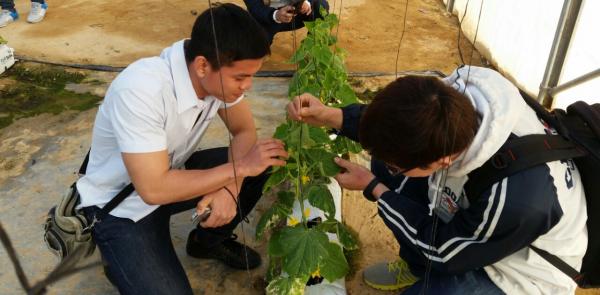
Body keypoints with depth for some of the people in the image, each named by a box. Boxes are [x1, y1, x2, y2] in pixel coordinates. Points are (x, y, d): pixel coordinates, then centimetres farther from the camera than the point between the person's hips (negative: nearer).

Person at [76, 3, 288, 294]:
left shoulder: (220, 70, -17)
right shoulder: (141, 91, -37)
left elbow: (244, 130, -5)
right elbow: (154, 189, -35)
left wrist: (230, 186, -24)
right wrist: (239, 167, -29)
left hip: (171, 174, 7)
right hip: (119, 206, -6)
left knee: (259, 165, -7)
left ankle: (208, 241, 16)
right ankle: (121, 263, 10)